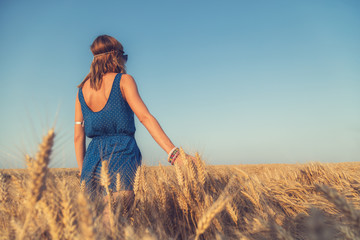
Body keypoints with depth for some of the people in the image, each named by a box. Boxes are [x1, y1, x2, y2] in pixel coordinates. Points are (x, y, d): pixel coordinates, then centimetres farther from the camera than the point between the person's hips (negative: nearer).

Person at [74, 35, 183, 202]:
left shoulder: (82, 89, 13)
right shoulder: (123, 80, -2)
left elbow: (78, 136, 12)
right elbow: (145, 117, -15)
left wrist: (83, 173, 19)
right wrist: (174, 153, -21)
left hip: (93, 157, 5)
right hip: (122, 155, -5)